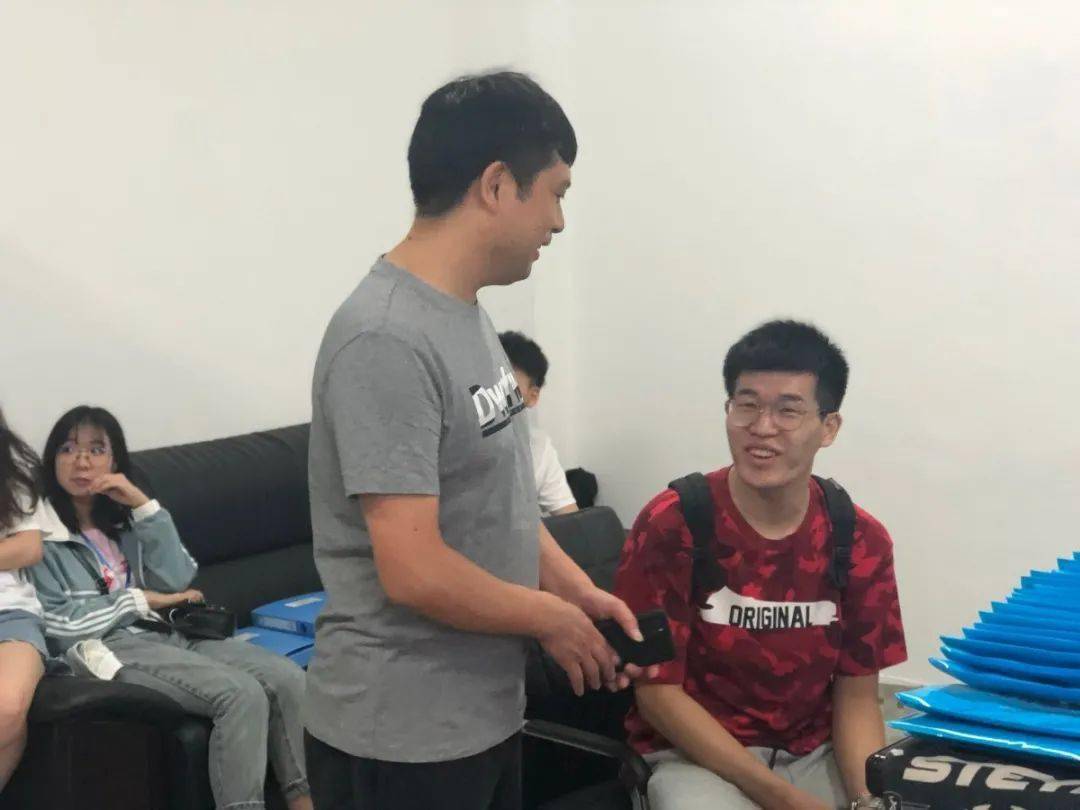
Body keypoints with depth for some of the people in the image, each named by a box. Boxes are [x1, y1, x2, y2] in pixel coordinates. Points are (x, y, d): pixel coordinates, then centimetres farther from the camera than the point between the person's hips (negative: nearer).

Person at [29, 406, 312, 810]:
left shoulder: (125, 517, 21)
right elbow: (55, 625, -8)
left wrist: (144, 505, -2)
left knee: (289, 678, -18)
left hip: (170, 634, 6)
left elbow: (177, 580, 5)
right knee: (242, 694, -29)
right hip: (108, 648, -6)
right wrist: (141, 600, -2)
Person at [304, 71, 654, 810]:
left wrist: (581, 592, 3)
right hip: (400, 738, -9)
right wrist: (552, 618, -12)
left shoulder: (467, 316, 7)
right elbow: (415, 572, -27)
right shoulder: (387, 341, -24)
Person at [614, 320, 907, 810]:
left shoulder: (862, 541, -2)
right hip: (695, 756, -4)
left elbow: (857, 697, 1)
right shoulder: (670, 526, -13)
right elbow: (658, 692, -12)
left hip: (817, 755, 4)